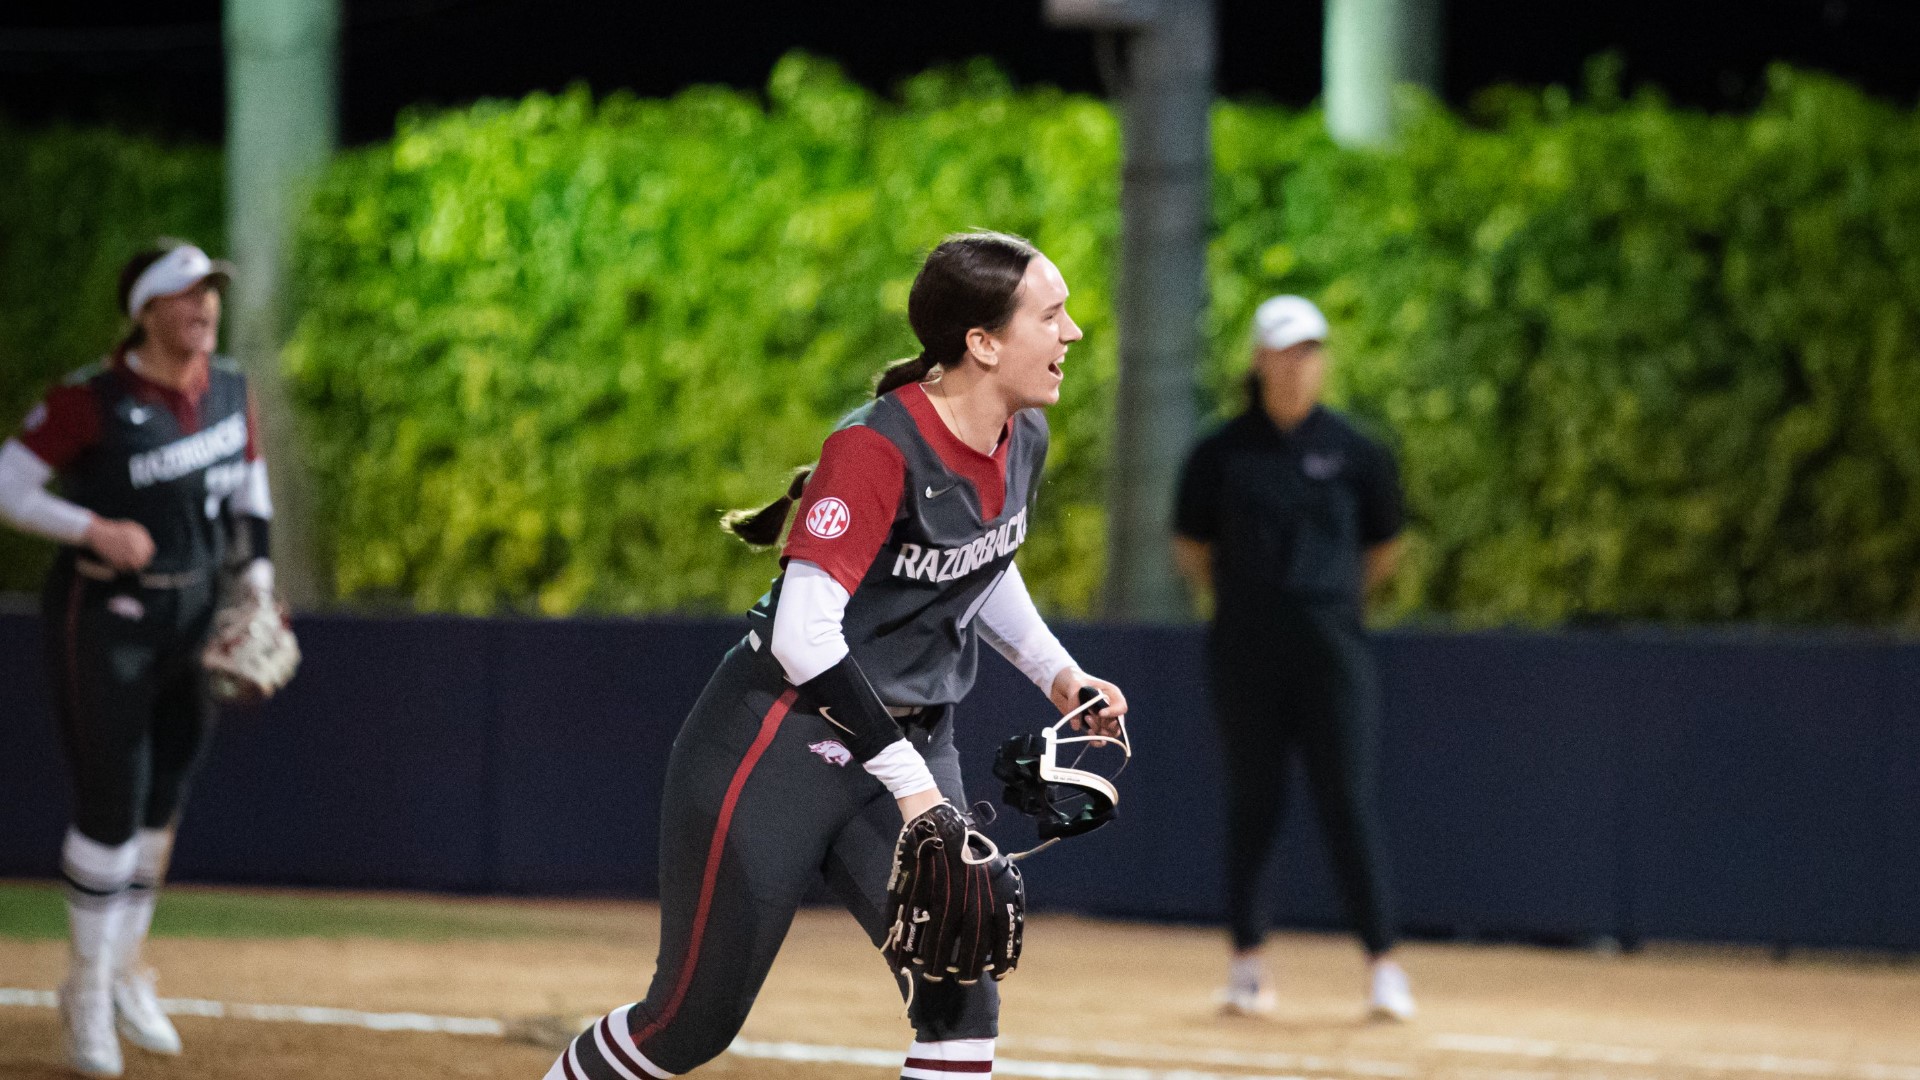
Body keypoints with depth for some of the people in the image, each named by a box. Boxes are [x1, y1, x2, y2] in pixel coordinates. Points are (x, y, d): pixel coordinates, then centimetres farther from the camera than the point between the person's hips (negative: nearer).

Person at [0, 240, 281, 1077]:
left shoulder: (230, 392, 3)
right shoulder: (92, 401, -16)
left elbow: (249, 482, 18)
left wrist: (257, 577, 6)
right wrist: (94, 529, -27)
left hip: (192, 615, 6)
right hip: (103, 619, -6)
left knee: (161, 798, 13)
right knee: (112, 802, -6)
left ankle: (124, 969, 29)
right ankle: (89, 988, 9)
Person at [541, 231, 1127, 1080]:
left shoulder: (1023, 439, 2)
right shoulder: (879, 447, -24)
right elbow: (804, 638, -28)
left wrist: (1056, 673, 7)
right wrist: (909, 780, -29)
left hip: (909, 744, 7)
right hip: (781, 746, -7)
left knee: (961, 999, -12)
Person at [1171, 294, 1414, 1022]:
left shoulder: (1352, 451, 4)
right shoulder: (1222, 453, 4)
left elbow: (1382, 549, 16)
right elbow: (1190, 546, 15)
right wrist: (1240, 600, 11)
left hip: (1331, 651, -1)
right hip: (1246, 659, 1)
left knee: (1349, 801, -6)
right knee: (1252, 802, 4)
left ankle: (1383, 964, -5)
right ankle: (1248, 963, 12)